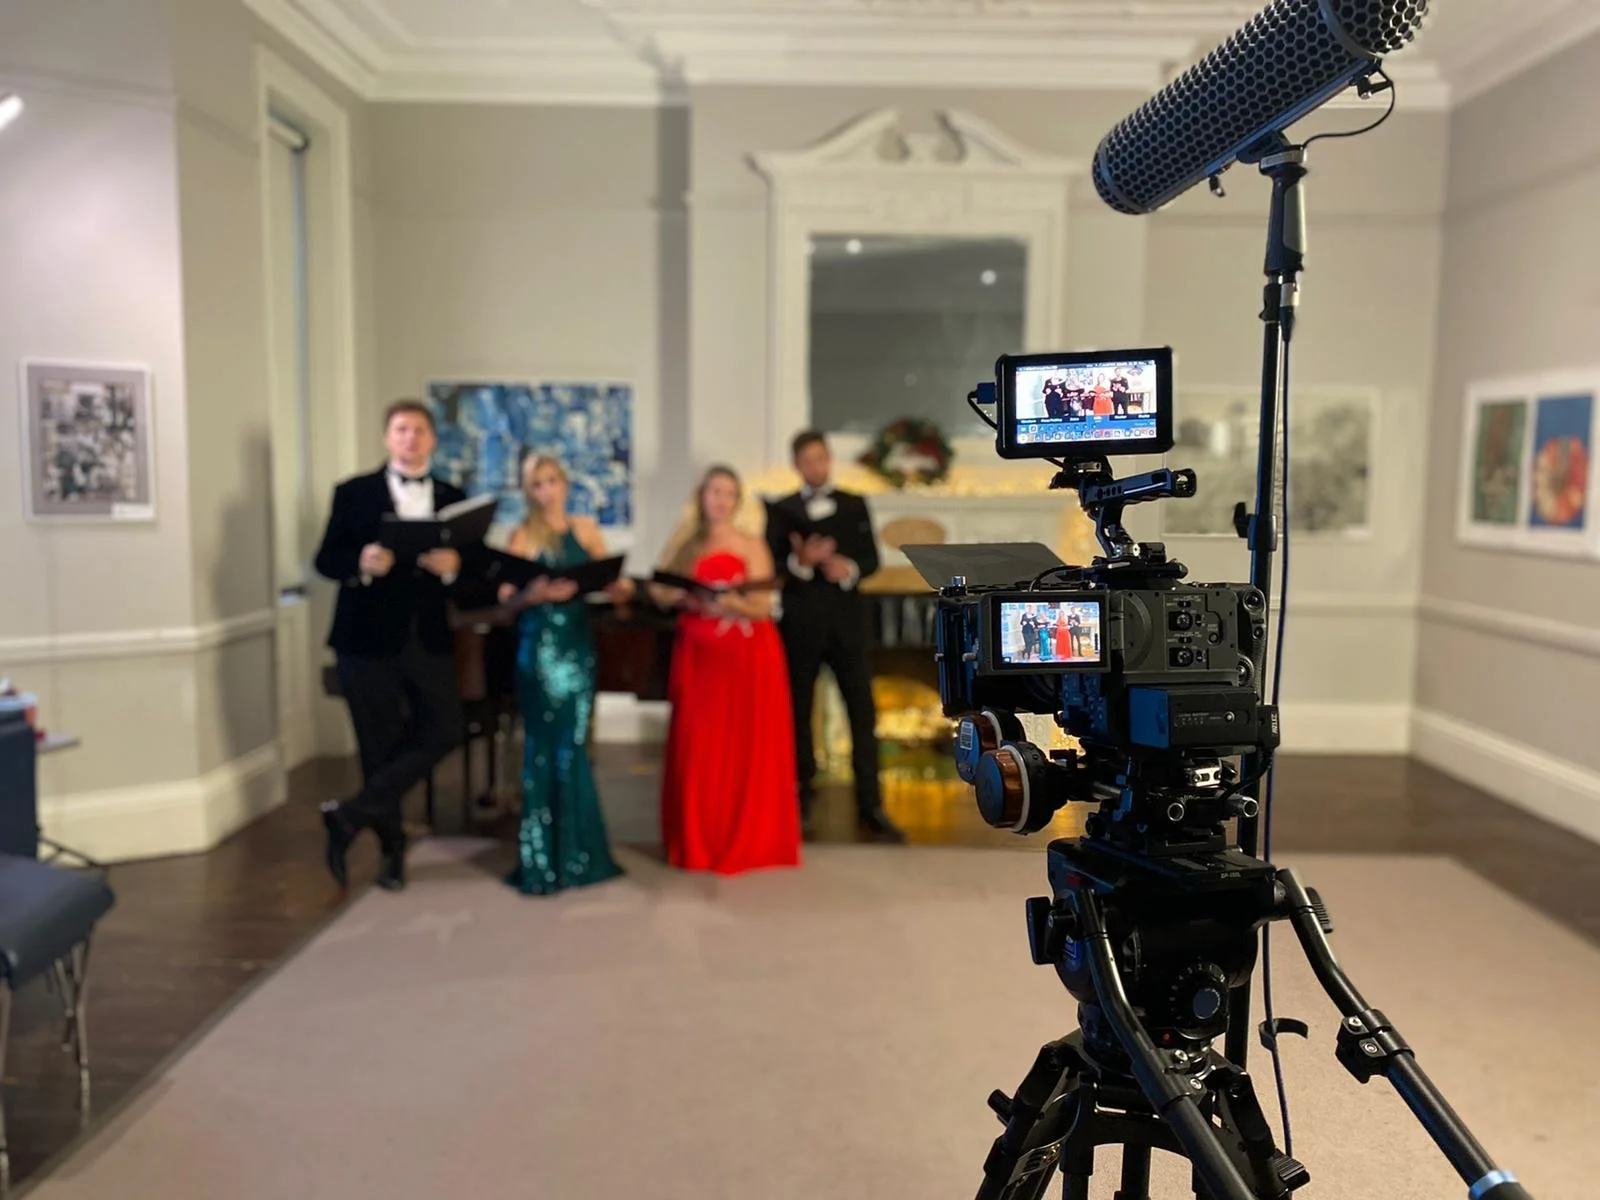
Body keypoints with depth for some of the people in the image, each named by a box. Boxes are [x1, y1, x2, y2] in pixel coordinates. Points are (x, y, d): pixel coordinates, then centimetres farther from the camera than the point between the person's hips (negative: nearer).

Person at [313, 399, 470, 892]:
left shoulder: (454, 499, 9)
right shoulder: (353, 493, 3)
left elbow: (471, 570, 5)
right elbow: (325, 561, -1)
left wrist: (453, 567, -18)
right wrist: (360, 563, -22)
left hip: (429, 639, 3)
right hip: (368, 639, -2)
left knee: (443, 732, -7)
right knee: (380, 745, 4)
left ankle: (352, 814, 6)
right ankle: (391, 847, 20)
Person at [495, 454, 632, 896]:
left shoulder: (586, 529, 10)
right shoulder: (522, 536, -1)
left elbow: (607, 579, 8)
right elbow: (506, 596, -9)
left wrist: (620, 588, -14)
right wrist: (535, 594, -29)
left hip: (579, 638, 4)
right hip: (540, 642, -4)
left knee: (575, 743, 8)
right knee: (547, 745, -1)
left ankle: (577, 849, 19)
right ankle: (546, 858, 7)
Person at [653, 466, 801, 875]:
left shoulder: (752, 546, 0)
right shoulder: (686, 543, 11)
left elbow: (762, 607, -9)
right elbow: (661, 592, 4)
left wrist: (724, 601, -25)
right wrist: (685, 597, -16)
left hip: (746, 656, -3)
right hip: (698, 654, 3)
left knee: (746, 748, -1)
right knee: (698, 748, 3)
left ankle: (749, 841, 10)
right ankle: (698, 842, 14)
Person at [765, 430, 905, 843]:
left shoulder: (854, 504, 12)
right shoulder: (781, 510, 6)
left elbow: (872, 558, 6)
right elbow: (771, 568, -3)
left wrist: (850, 569, -15)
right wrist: (800, 562, -22)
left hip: (847, 619, 1)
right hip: (800, 622, -1)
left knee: (863, 711, -4)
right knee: (800, 712, 6)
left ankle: (870, 809, 0)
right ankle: (803, 802, 19)